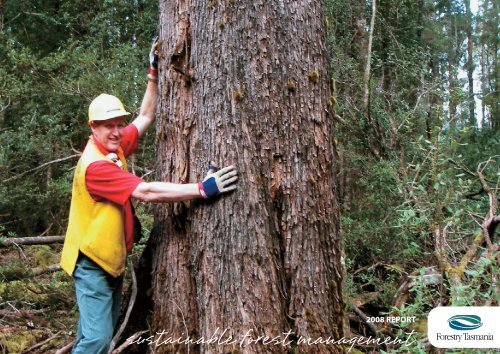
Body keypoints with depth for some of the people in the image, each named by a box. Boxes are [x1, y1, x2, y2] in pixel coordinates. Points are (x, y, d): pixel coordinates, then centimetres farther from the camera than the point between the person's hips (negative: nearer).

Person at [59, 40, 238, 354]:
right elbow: (147, 192, -33)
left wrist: (154, 74, 3)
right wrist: (203, 189, -35)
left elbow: (146, 117, 10)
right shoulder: (95, 165, -26)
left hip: (112, 257, 9)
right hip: (93, 260, -9)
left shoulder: (113, 147, -1)